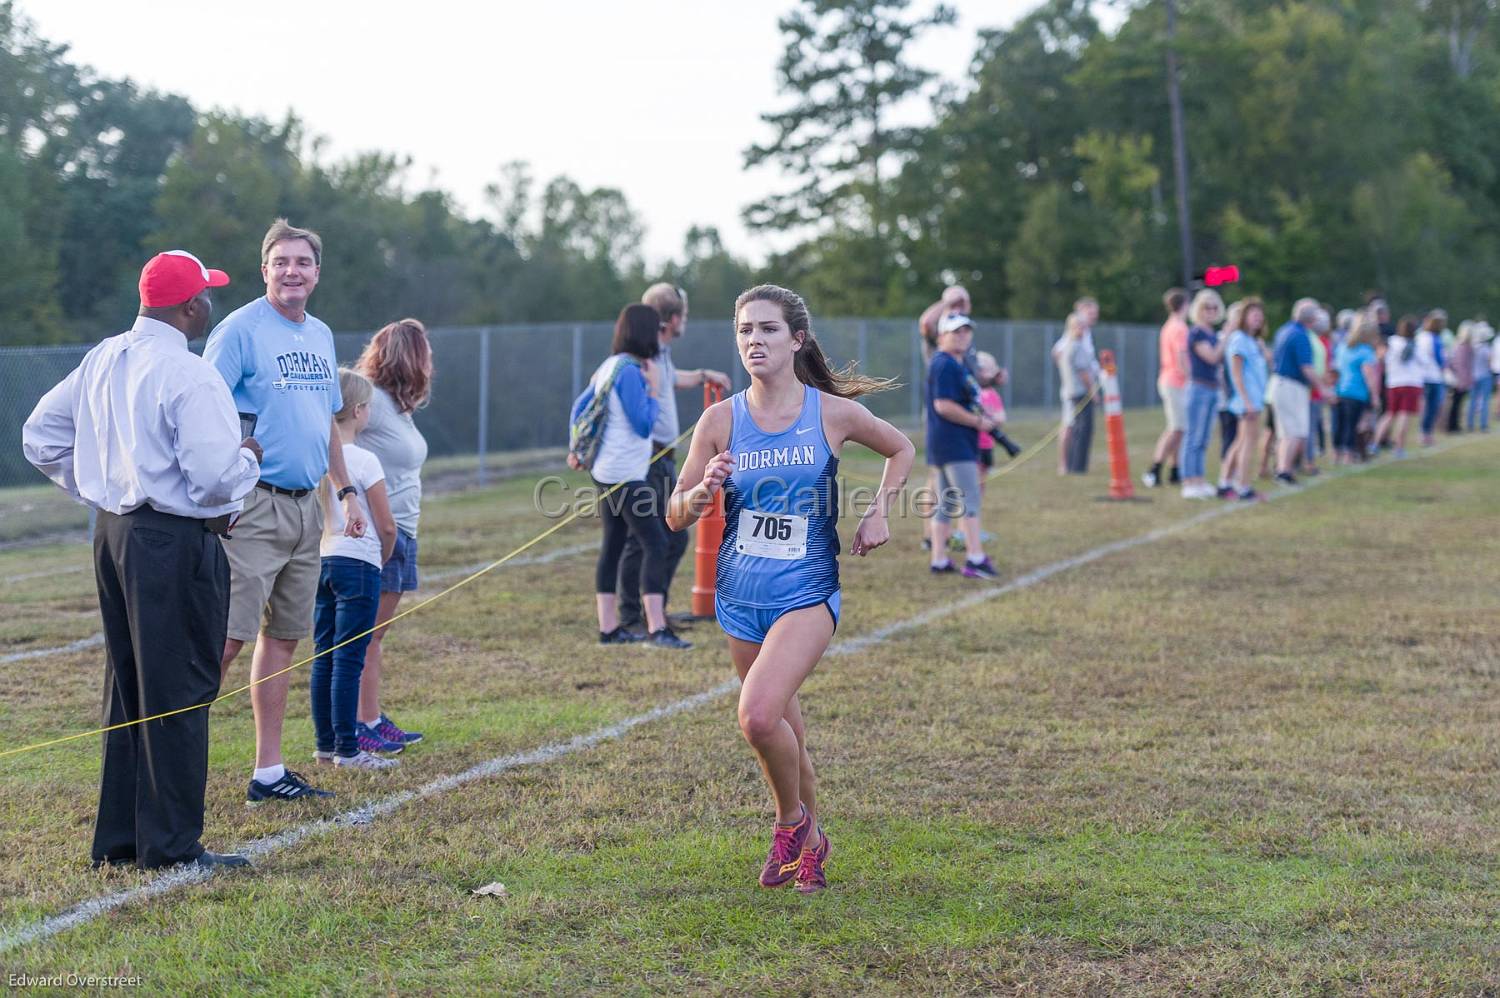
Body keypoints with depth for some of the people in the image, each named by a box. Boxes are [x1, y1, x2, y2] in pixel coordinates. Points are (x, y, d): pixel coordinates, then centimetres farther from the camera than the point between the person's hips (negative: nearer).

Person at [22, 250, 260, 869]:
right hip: (176, 545, -9)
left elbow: (40, 436, 14)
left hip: (114, 533, 9)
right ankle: (172, 845, 2)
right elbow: (217, 480, -23)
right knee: (179, 695, -2)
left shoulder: (101, 361, 8)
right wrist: (249, 457, -3)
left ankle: (119, 839, 22)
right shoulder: (189, 377, -18)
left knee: (128, 688, 16)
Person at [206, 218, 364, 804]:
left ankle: (268, 772, 15)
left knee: (283, 638, 10)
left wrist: (346, 491, 21)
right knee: (228, 638, -12)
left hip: (305, 507, 8)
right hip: (254, 506, -8)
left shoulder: (320, 336, 16)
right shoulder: (241, 329, -8)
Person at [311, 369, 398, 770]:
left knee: (323, 657, 11)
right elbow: (387, 527, -9)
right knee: (348, 660, -5)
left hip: (321, 561, 7)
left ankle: (325, 743, 17)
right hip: (357, 564, -7)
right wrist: (381, 557, 10)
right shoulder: (364, 461, -13)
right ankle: (347, 749, -2)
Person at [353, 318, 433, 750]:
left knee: (378, 632, 13)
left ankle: (374, 720, 18)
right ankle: (357, 726, -2)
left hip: (400, 533, 9)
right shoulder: (372, 399, -14)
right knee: (365, 632, -5)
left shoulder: (399, 405, 14)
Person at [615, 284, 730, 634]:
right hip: (644, 458, -10)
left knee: (674, 537, 14)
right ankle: (629, 618, 2)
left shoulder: (662, 353, 16)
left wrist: (704, 376, 55)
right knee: (640, 540, -5)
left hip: (665, 460, 10)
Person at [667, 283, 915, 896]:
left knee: (758, 717, -22)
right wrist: (704, 490, -19)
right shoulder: (721, 421, -2)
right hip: (741, 597, 3)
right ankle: (809, 843, 35)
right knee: (783, 730, 12)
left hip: (807, 594, -3)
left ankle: (792, 818, 6)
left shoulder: (834, 412, -5)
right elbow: (676, 517, 1)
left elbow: (900, 449, 15)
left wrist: (879, 514, 4)